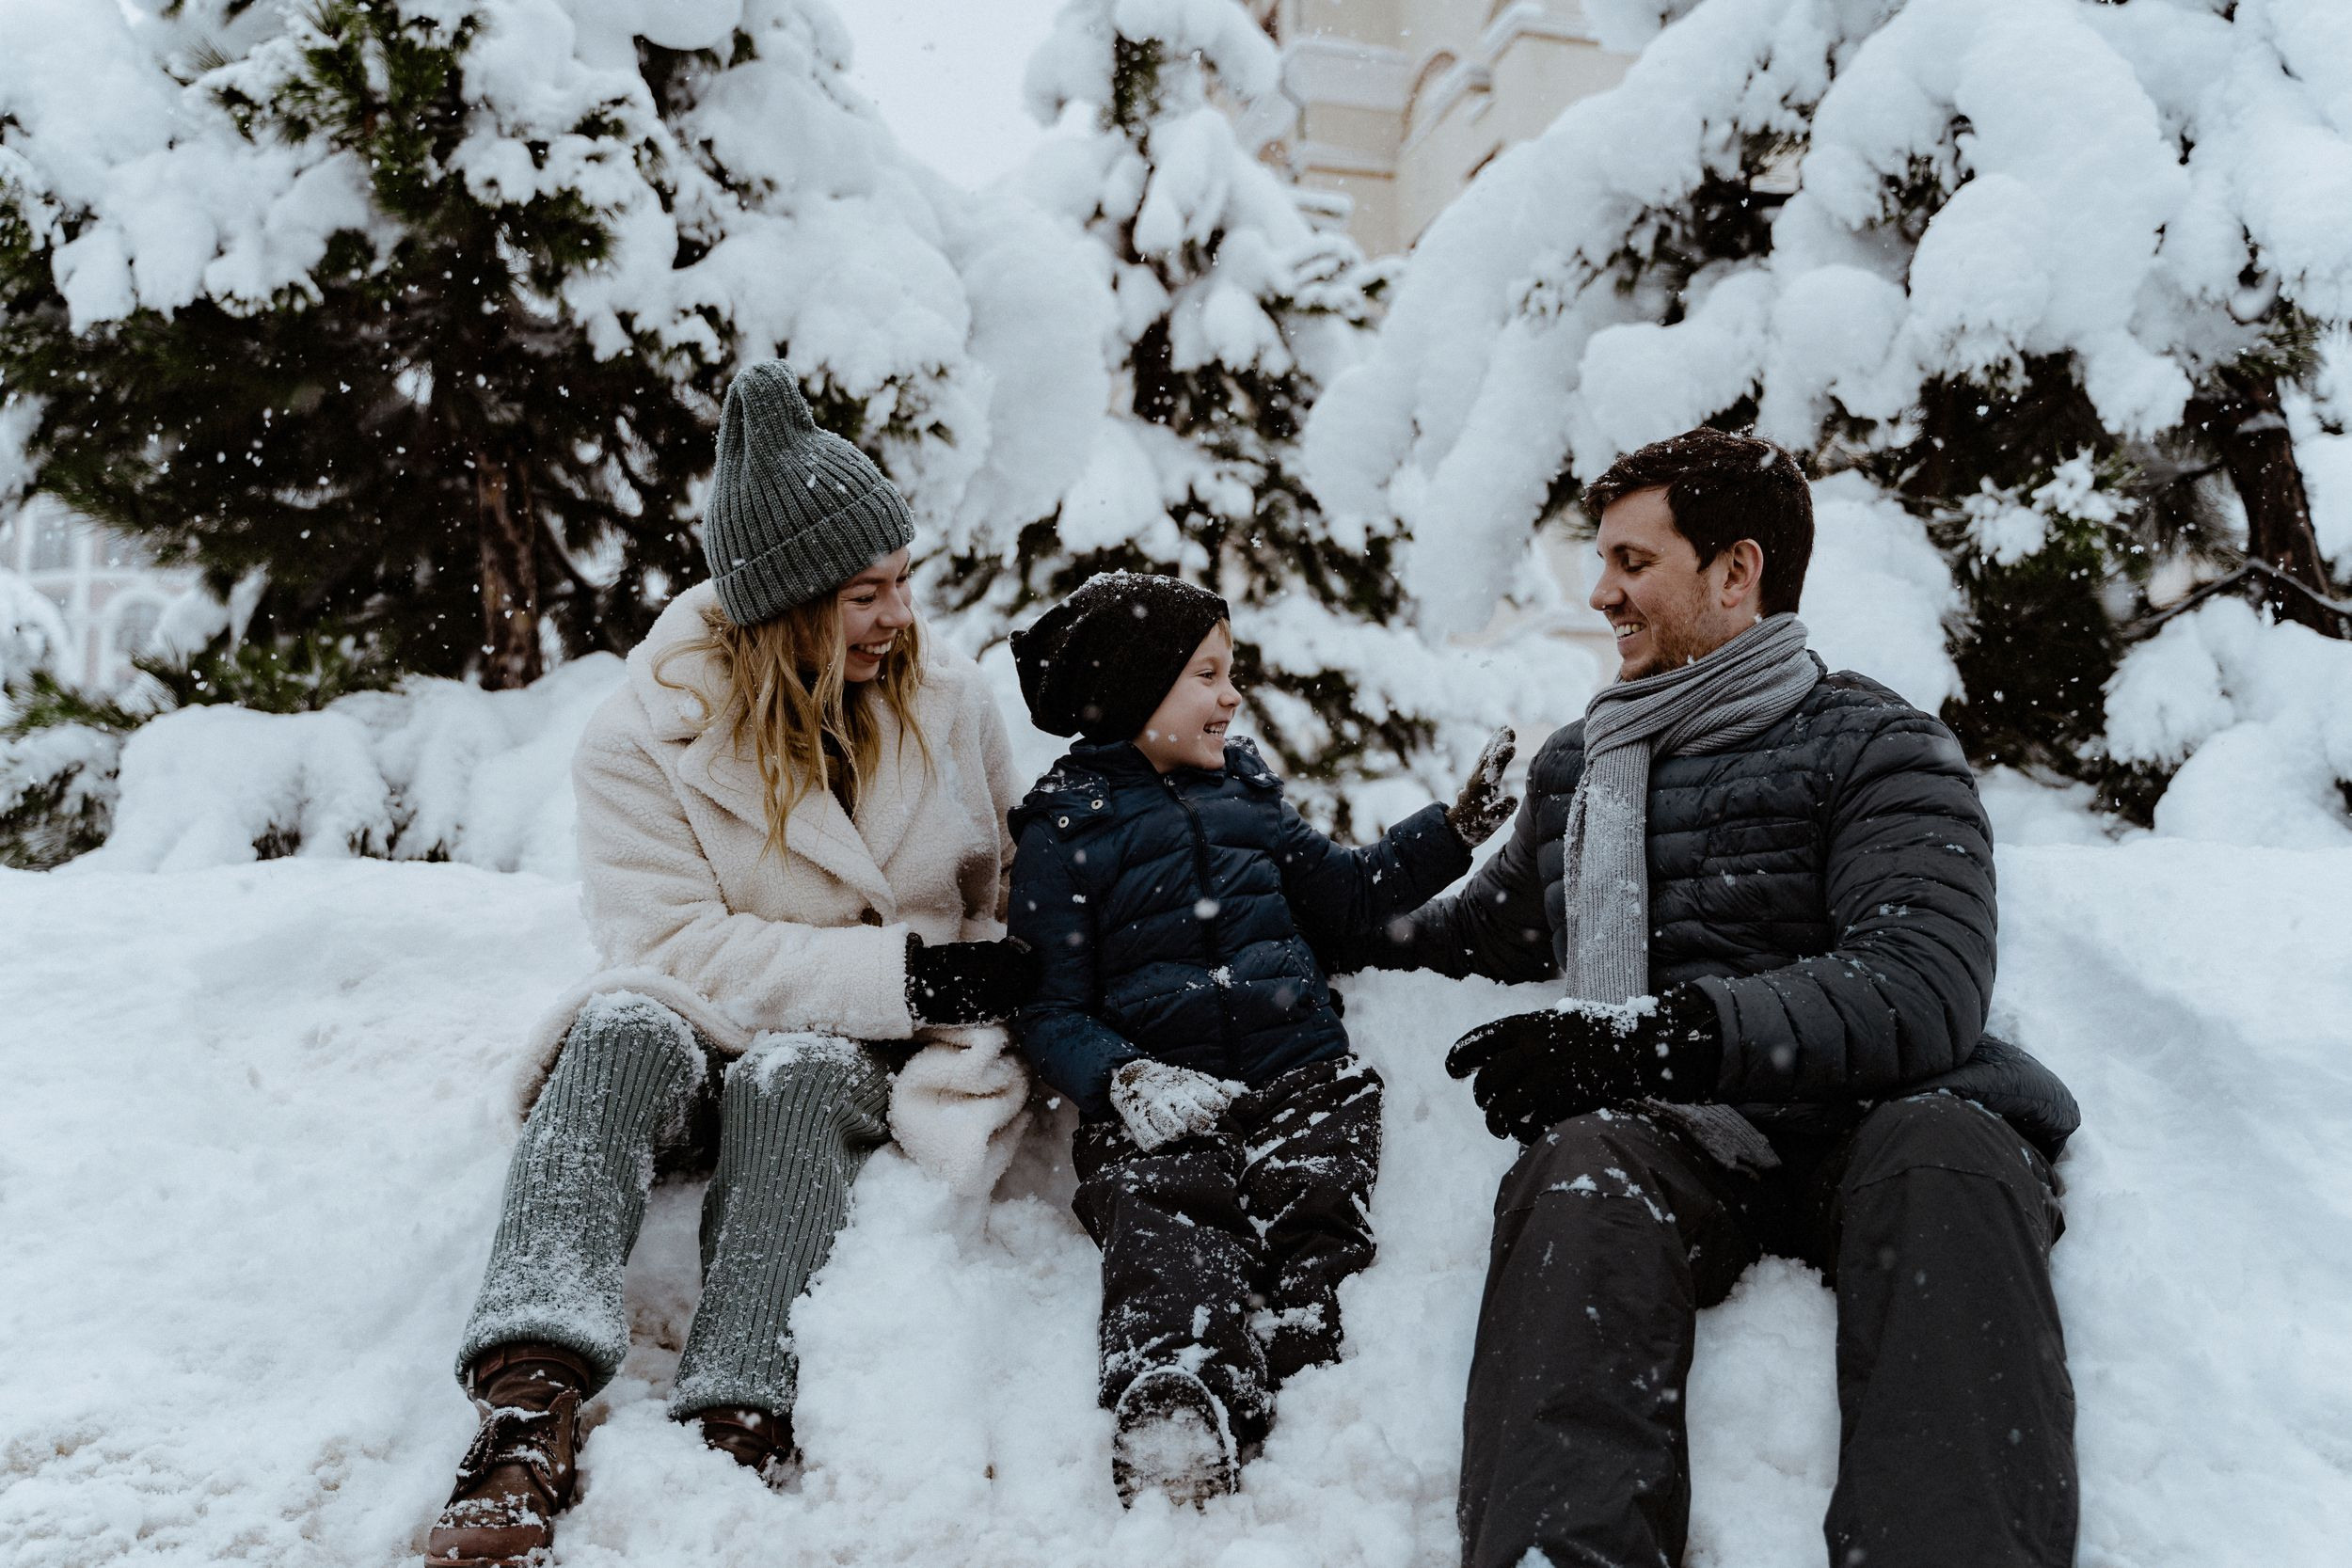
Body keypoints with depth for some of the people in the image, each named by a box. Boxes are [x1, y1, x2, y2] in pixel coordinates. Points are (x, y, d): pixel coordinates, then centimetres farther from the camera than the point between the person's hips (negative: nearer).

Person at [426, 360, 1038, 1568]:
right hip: (696, 1040, 0)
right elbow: (678, 949, -15)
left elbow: (1010, 894, 9)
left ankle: (737, 1427, -48)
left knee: (793, 1071, -34)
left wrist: (997, 986, -13)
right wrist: (902, 972, -21)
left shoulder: (947, 704, 1)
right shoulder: (647, 735, -8)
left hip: (860, 1060, 1)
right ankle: (533, 1396, -47)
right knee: (628, 1029, -34)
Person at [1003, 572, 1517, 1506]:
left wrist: (1458, 824, 25)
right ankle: (1172, 1430, -53)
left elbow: (1344, 897, 33)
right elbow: (1051, 1012, 1)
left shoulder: (1243, 790, 22)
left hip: (1301, 1074, 5)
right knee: (1169, 1230, -32)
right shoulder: (1062, 832, 6)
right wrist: (1126, 1080, -19)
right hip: (1162, 1103, -5)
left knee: (1310, 1220, -24)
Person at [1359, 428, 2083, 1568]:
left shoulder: (1874, 747, 7)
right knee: (1580, 1167, -35)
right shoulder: (1575, 771, 25)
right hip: (1670, 1134, 2)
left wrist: (1663, 1033, -23)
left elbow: (1923, 990, -11)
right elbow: (1486, 928, 44)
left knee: (1942, 1152, -39)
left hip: (1870, 1117, -2)